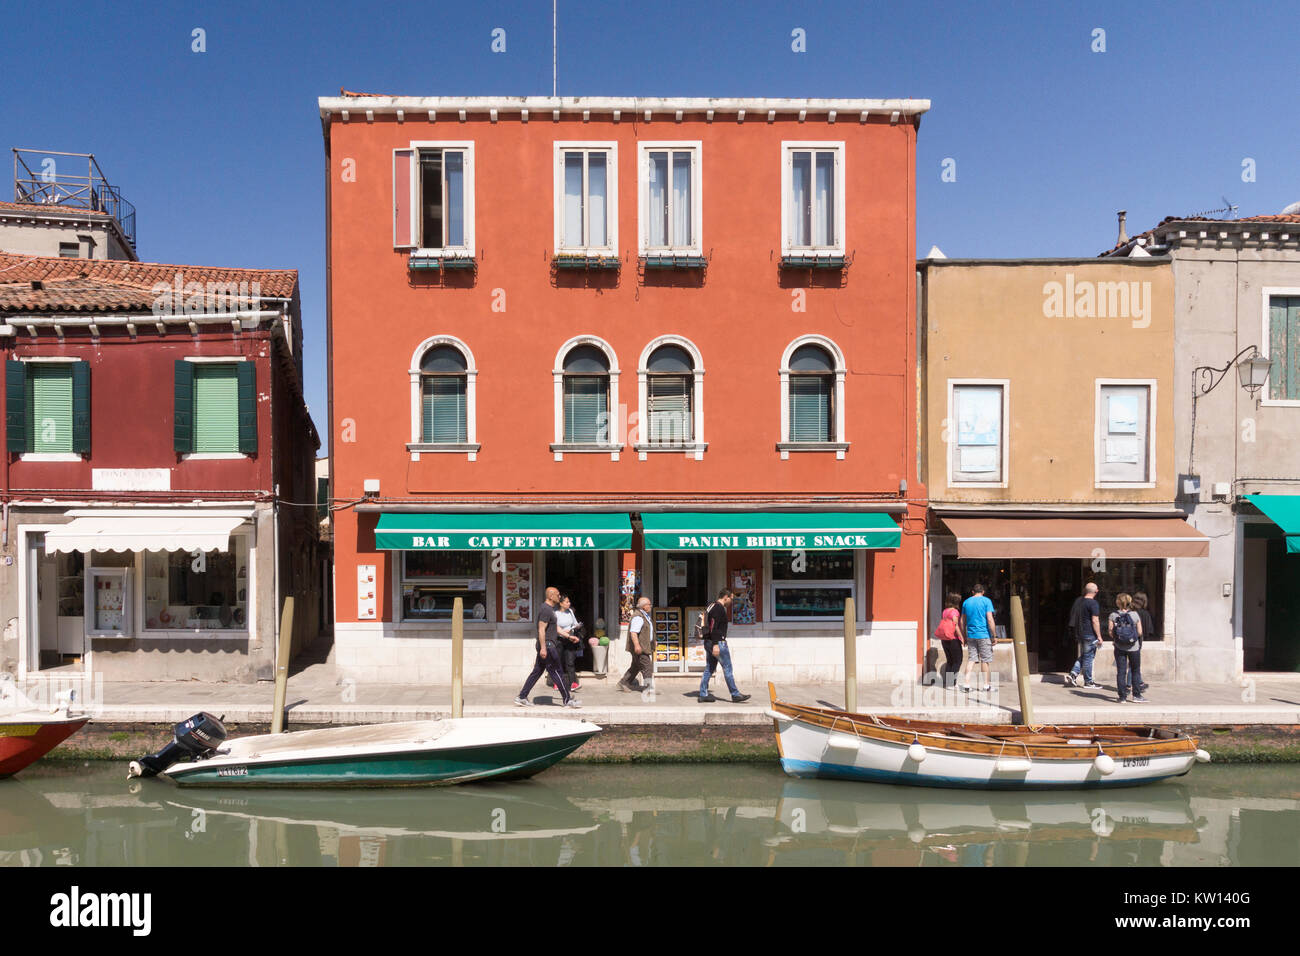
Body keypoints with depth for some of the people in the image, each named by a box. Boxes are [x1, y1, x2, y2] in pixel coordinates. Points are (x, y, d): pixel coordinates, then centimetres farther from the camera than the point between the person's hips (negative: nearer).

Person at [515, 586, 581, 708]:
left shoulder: (550, 609, 18)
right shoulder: (545, 610, -16)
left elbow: (556, 627, 25)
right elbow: (541, 629, -21)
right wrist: (543, 648, -24)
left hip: (547, 646, 10)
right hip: (547, 646, -10)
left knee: (537, 672, 11)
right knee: (557, 673, -4)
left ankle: (522, 698, 13)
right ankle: (568, 700, 2)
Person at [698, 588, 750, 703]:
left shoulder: (712, 607, 18)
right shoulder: (718, 608, -14)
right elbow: (713, 627, -22)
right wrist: (715, 644, -25)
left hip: (708, 642, 10)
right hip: (718, 642, -10)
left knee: (709, 669, 10)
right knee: (728, 669, -3)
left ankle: (703, 695, 9)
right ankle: (735, 695, 2)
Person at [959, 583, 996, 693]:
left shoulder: (966, 602, 10)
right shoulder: (986, 601, -4)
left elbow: (962, 621, 12)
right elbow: (990, 619, -12)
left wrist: (964, 637, 19)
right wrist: (994, 636, -7)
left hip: (971, 635, 4)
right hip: (984, 634, -4)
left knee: (971, 659, 6)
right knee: (985, 659, 4)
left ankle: (966, 683, -2)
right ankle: (987, 684, 11)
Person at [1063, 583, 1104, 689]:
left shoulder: (1078, 600, 9)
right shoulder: (1093, 603, -15)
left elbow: (1072, 615, 17)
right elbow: (1095, 621, -18)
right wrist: (1099, 636, -13)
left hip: (1079, 633, 7)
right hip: (1090, 634, -7)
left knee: (1082, 656, 17)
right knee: (1088, 657, 0)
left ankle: (1072, 674, 5)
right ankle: (1088, 681, 8)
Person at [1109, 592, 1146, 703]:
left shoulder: (1113, 615, -6)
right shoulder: (1135, 614, -6)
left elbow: (1110, 631, -8)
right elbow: (1140, 632, -5)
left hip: (1119, 648, 0)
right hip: (1133, 647, 0)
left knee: (1121, 672, 4)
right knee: (1136, 671, 14)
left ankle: (1122, 697, 4)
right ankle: (1136, 695, 17)